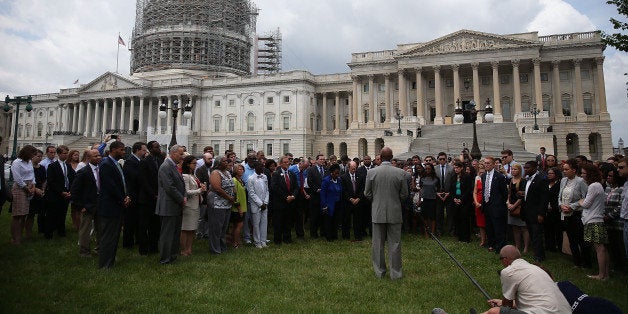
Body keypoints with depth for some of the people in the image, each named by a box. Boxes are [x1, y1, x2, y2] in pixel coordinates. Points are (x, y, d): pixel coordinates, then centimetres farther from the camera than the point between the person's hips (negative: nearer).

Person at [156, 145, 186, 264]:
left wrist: (184, 197, 3)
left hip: (176, 207, 10)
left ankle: (173, 255, 29)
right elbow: (170, 188, -22)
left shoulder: (173, 166, 14)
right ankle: (165, 259, 12)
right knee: (167, 234, 1)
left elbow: (180, 184, 19)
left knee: (176, 232, 17)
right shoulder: (166, 167, -17)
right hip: (169, 207, -10)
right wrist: (182, 200, -12)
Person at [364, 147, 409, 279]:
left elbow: (367, 194, -1)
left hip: (377, 212, 0)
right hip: (395, 212, 0)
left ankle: (379, 271, 21)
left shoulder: (371, 172, -8)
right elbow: (404, 195, -2)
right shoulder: (401, 173, -8)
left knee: (378, 244, 11)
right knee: (395, 243, 9)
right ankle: (395, 272, 17)